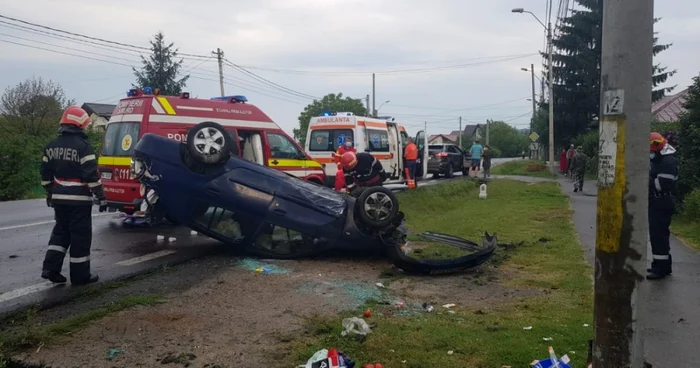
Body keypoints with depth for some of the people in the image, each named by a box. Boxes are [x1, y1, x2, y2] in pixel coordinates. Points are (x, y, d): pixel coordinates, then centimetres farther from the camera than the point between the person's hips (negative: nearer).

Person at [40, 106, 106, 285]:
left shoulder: (51, 146, 8)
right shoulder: (83, 146, -14)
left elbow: (45, 174, 15)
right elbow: (92, 175, -17)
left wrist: (50, 193, 26)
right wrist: (101, 197, -11)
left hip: (59, 198, 7)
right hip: (79, 199, -6)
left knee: (60, 232, 20)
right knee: (80, 236, 1)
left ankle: (50, 268, 12)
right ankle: (80, 275, 7)